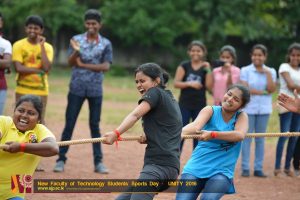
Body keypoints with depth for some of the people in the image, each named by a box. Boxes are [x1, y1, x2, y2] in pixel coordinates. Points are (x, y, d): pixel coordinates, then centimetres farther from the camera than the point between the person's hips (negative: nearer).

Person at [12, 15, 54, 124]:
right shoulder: (18, 45, -4)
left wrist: (42, 46, -12)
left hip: (41, 91, 1)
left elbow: (47, 68, -14)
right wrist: (39, 70, -13)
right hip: (23, 90, -1)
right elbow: (19, 68, -15)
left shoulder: (47, 47, 1)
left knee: (40, 121, 5)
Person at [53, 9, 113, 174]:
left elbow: (105, 66, -6)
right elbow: (71, 62, -7)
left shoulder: (106, 44, 3)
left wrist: (83, 65, -13)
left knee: (95, 125, 5)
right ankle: (61, 159, 4)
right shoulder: (76, 40, 3)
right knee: (69, 124, 0)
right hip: (77, 89, 0)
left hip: (95, 90, 0)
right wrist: (76, 51, -27)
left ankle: (98, 162, 9)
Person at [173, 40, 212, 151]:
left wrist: (208, 70, -14)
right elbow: (176, 83, -5)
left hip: (200, 105, 1)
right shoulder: (184, 66, 1)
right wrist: (190, 83, -20)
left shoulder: (205, 67, 3)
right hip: (184, 105, -1)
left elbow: (209, 86, -6)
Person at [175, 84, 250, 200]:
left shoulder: (241, 116, 3)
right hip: (197, 167, 1)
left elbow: (240, 135, -19)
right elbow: (196, 126, -21)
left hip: (222, 171, -1)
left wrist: (212, 134, -32)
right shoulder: (210, 111, 0)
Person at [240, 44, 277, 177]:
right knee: (247, 138, -2)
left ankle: (258, 168, 9)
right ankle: (245, 168, 2)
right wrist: (262, 92, -9)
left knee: (260, 139, 5)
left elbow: (272, 90, -5)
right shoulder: (245, 70, 0)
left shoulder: (271, 71, 8)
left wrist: (267, 74, -10)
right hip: (249, 108, -2)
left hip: (264, 109, 2)